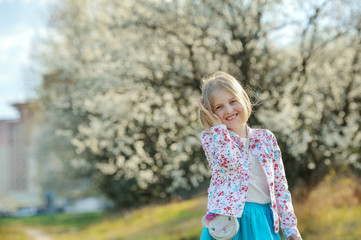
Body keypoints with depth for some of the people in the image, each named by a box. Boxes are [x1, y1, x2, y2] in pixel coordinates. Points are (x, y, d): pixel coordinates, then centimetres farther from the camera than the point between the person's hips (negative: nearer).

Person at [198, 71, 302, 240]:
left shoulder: (266, 138, 12)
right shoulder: (210, 138, 3)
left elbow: (280, 186, 12)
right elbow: (228, 160, -20)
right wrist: (218, 125, -8)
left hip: (262, 222, 3)